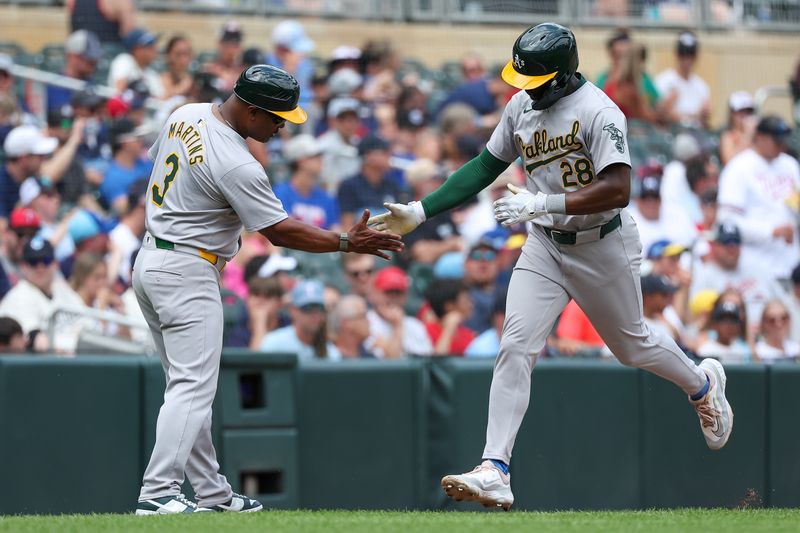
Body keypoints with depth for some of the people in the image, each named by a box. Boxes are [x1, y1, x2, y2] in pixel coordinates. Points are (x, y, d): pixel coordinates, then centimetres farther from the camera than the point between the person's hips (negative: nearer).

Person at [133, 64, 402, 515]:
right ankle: (158, 494, -17)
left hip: (150, 256, 10)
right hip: (187, 274, -10)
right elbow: (280, 231, -17)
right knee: (193, 385, -10)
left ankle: (212, 493, 17)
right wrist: (347, 242, -10)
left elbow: (155, 159, 21)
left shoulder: (186, 115, 3)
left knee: (190, 386, 13)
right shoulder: (237, 165, -23)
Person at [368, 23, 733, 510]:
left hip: (604, 245, -5)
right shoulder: (521, 106, 0)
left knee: (632, 346, 15)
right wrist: (420, 212, 2)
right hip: (545, 245, 5)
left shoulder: (598, 112, -23)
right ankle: (494, 472, -19)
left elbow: (617, 191, -32)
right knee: (516, 346, -12)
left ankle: (704, 384, 48)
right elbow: (485, 167, 10)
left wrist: (542, 203, -38)